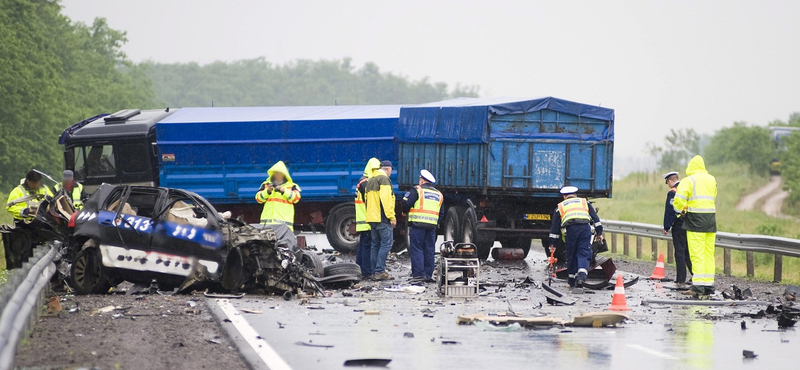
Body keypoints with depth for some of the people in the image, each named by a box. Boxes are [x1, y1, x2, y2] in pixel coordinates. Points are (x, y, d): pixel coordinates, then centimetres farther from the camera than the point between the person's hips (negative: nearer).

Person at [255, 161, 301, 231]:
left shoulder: (291, 186, 11)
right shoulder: (266, 185, 19)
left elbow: (295, 198, -5)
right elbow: (258, 198, 8)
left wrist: (284, 191, -18)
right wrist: (267, 191, -10)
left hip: (284, 220, -2)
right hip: (268, 219, 2)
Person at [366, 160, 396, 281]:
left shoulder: (370, 181, 20)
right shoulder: (384, 179, -8)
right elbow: (386, 199, -17)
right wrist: (392, 216, -16)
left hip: (371, 218, 9)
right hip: (383, 219, -9)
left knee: (375, 244, 10)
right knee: (386, 244, -7)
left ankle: (374, 272, 9)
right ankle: (380, 271, -14)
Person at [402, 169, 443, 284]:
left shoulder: (417, 190, -3)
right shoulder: (439, 194, 18)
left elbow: (406, 204, -8)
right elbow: (440, 213, 17)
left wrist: (406, 212, 11)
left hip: (418, 224, -6)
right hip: (432, 225, 6)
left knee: (416, 249, -4)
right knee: (429, 250, 11)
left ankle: (418, 274, -11)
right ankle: (428, 274, 12)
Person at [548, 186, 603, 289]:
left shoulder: (560, 207, 26)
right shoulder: (585, 202, 28)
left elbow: (554, 226, 24)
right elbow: (595, 217, 18)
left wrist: (552, 243, 26)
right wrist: (599, 232, 15)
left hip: (570, 229, 0)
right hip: (585, 227, 0)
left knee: (571, 255, 12)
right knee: (584, 253, 0)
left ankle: (572, 280, 17)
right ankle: (582, 274, -23)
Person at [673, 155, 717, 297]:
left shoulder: (689, 180, -5)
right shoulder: (712, 180, 14)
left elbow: (679, 200, -13)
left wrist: (681, 210, 7)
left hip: (695, 218, -6)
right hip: (711, 218, 6)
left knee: (697, 254, -8)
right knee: (709, 253, 8)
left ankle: (698, 286, -13)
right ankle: (709, 285, 8)